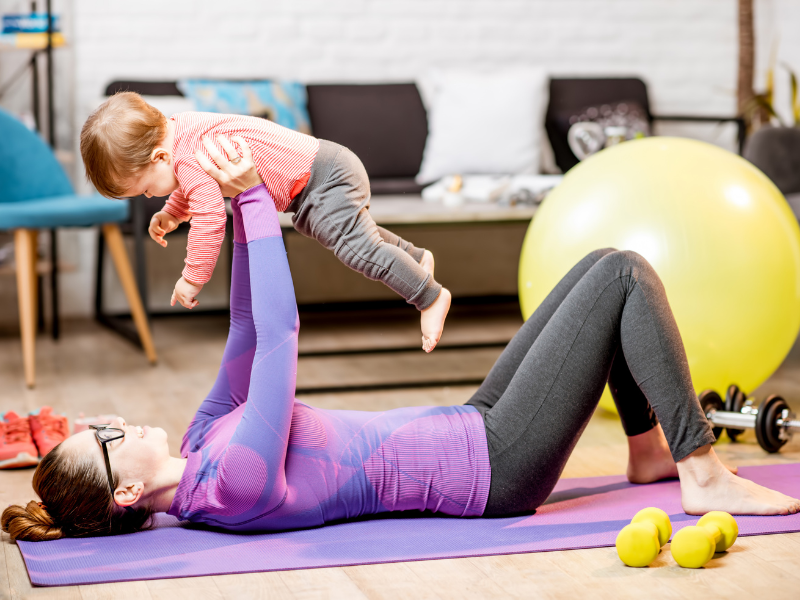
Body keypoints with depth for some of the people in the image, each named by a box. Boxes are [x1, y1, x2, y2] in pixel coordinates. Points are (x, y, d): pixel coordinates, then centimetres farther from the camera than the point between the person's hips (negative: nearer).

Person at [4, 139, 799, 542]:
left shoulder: (201, 453, 3)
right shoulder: (232, 487, -25)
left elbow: (248, 338, 8)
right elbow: (277, 335, -28)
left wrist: (246, 213, 2)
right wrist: (251, 202, -22)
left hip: (471, 432, 10)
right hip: (494, 468, -9)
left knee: (605, 266, 12)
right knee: (625, 275, -10)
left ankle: (649, 448, 24)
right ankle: (703, 476, -2)